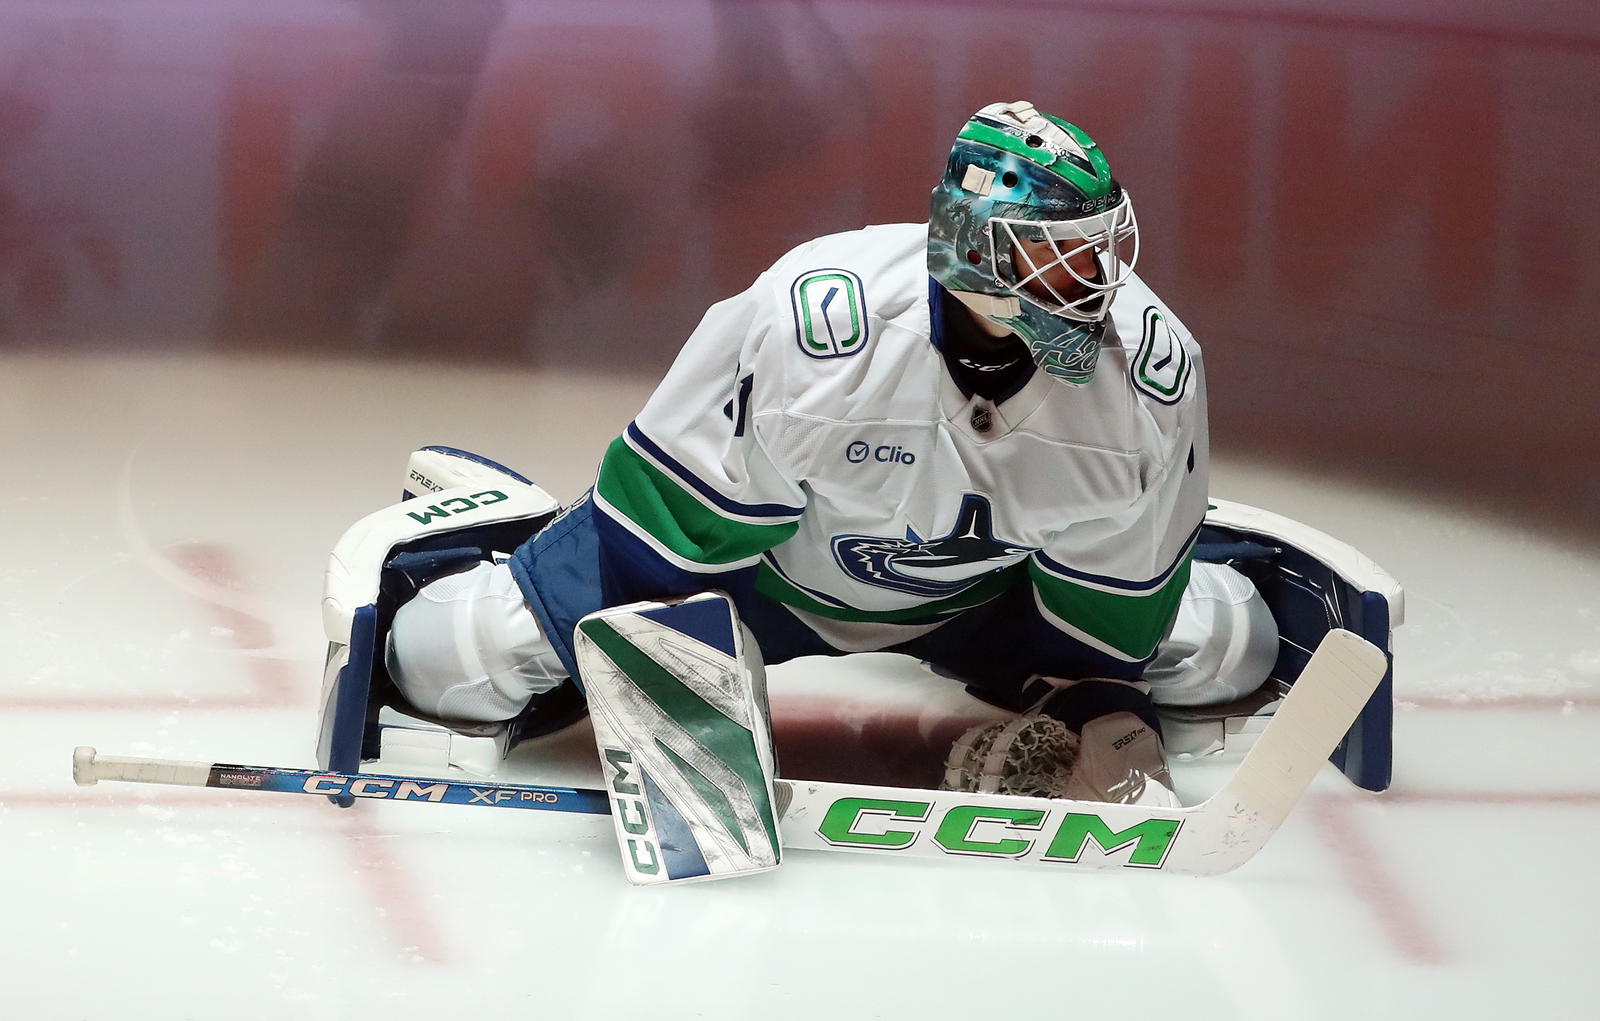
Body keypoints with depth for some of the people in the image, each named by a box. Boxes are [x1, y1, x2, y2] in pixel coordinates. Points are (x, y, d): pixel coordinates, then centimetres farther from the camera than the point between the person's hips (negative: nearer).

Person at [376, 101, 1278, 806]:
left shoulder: (1156, 373, -28)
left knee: (1228, 644, -2)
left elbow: (1109, 613, -12)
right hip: (765, 566, -3)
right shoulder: (807, 325, -39)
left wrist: (1094, 715, -15)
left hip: (985, 591, 3)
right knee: (449, 655, -11)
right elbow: (680, 520, -27)